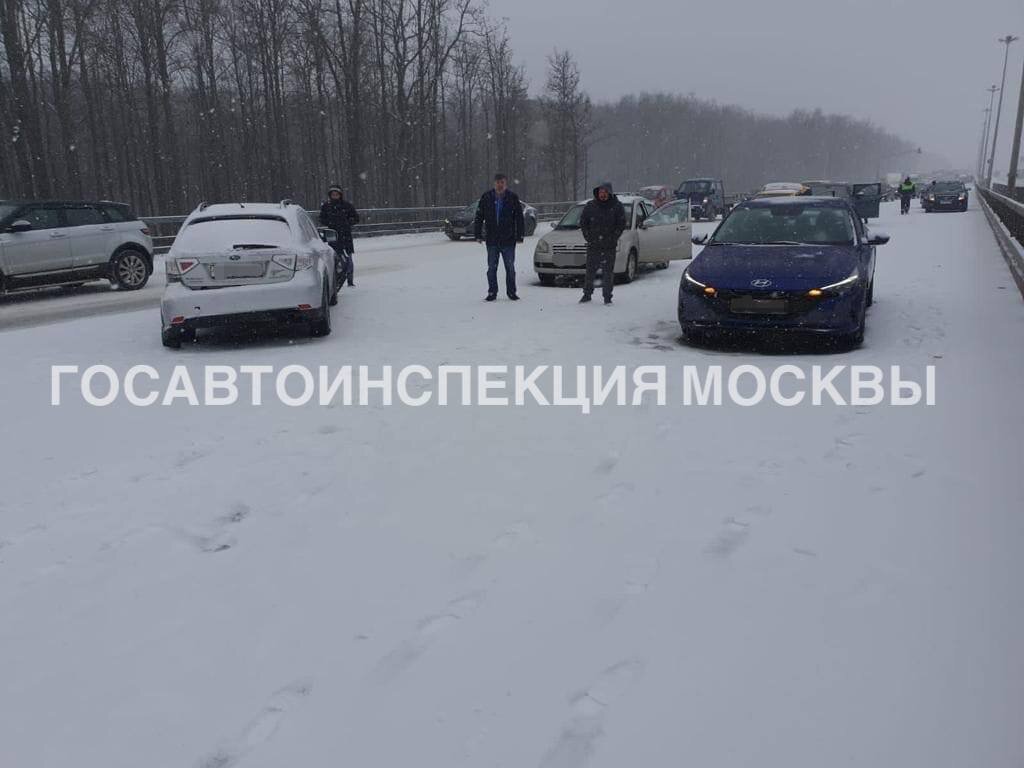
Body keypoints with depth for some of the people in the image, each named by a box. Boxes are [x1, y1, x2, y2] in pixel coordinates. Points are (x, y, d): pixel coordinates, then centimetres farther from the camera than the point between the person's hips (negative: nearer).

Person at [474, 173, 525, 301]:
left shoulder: (513, 198, -1)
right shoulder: (486, 197, 2)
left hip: (508, 240, -1)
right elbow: (479, 217, 6)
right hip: (492, 240, 1)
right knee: (491, 268, 6)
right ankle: (492, 293, 14)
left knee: (510, 267, 5)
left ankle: (511, 292, 15)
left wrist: (520, 235, -3)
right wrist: (478, 234, 2)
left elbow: (519, 218, 2)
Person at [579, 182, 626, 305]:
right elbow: (583, 222, 8)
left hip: (610, 246, -1)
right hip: (593, 245, 1)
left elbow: (621, 224, 1)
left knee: (608, 272, 1)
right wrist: (588, 237, -2)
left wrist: (613, 238, -9)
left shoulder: (617, 206, 1)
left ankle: (607, 297, 8)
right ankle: (587, 294, 17)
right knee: (590, 271, 5)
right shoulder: (590, 206, 4)